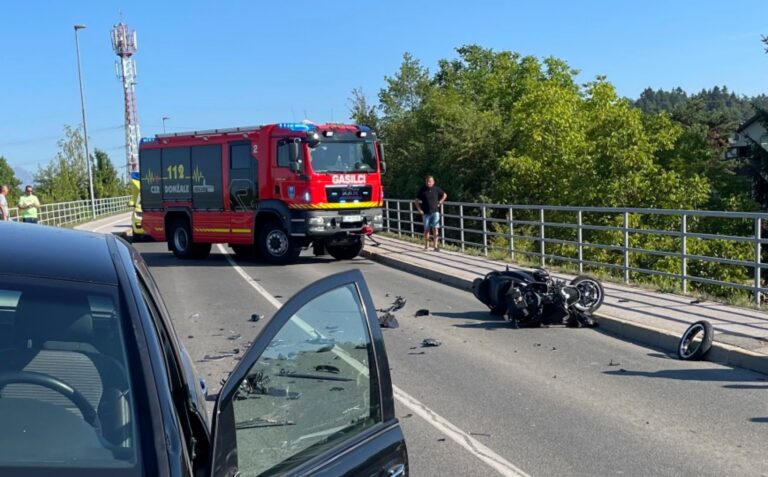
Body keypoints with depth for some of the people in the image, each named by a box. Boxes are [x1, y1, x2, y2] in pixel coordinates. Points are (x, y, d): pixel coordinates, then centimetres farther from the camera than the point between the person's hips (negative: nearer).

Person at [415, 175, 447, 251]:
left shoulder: (436, 189, 1)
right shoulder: (422, 190, -3)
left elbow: (445, 195, 17)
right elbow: (417, 200, 5)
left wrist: (440, 202, 7)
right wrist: (419, 209, -4)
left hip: (435, 212, 0)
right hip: (426, 213, 0)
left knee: (435, 228, -7)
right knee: (426, 230, 6)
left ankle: (436, 245, -5)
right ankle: (426, 246, 15)